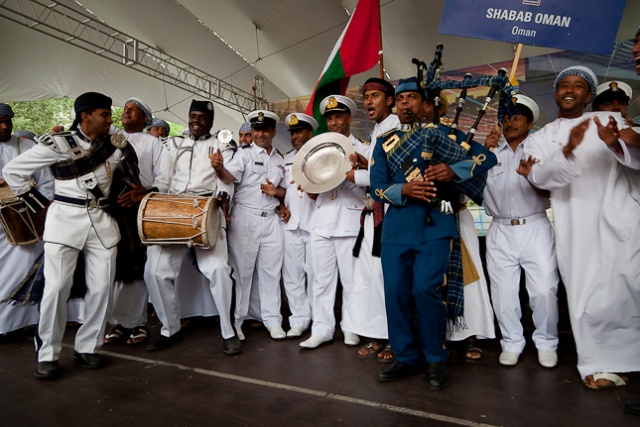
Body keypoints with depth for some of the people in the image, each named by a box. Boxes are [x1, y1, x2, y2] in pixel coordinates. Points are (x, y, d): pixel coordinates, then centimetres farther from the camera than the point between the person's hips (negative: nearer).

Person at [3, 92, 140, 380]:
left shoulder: (116, 145, 5)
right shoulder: (57, 144, -5)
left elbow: (133, 177, 17)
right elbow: (12, 170, 2)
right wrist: (37, 203, 0)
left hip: (102, 221, 4)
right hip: (65, 220, -3)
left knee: (101, 288, 2)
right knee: (57, 288, -3)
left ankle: (87, 347, 18)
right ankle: (47, 354, 12)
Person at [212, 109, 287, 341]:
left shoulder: (280, 158, 14)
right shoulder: (244, 153, -1)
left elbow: (285, 189, 20)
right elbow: (230, 176, -19)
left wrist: (276, 191, -2)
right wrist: (219, 168, -41)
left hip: (271, 220, 4)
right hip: (245, 219, -4)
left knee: (271, 271, 8)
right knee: (241, 270, 2)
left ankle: (272, 320, 20)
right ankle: (235, 320, 16)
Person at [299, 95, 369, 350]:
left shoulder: (362, 149, 8)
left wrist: (362, 163, -19)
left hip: (350, 222, -3)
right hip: (322, 221, 4)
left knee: (351, 279, 1)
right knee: (322, 278, 5)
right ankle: (321, 328, 13)